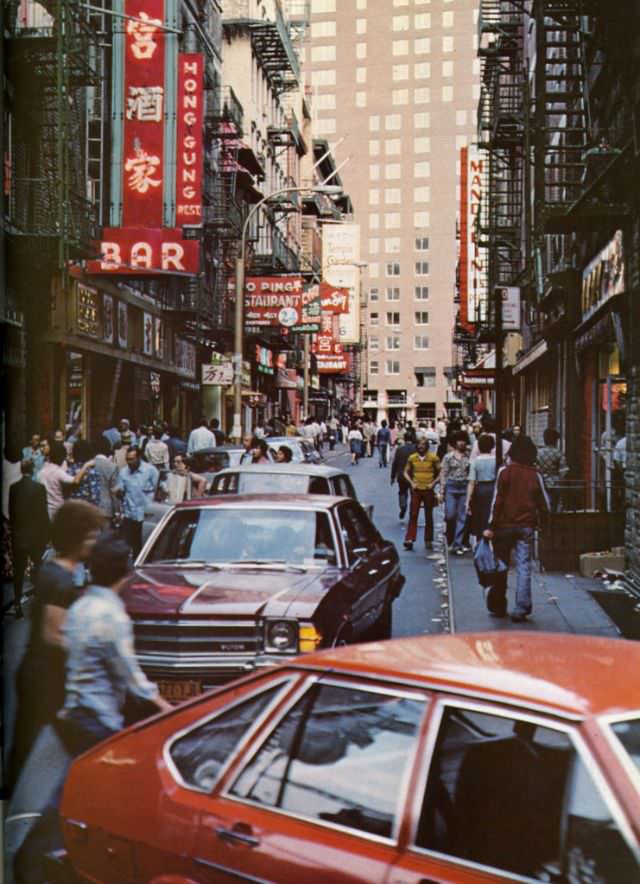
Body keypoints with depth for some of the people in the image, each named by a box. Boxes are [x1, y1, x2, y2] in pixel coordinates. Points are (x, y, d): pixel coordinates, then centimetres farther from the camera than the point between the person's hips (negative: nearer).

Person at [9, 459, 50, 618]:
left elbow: (11, 512, 4)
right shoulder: (39, 488, -13)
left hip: (18, 535, 3)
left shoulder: (13, 488, -3)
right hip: (36, 534, -3)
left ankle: (17, 604, 7)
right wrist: (47, 532, 0)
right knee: (38, 567, 13)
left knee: (18, 571, 8)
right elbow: (43, 512, -10)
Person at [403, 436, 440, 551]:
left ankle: (428, 541, 17)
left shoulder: (433, 458, -4)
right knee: (413, 515, -4)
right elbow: (406, 472, 11)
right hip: (416, 490, 1)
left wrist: (433, 483, -7)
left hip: (428, 490, -1)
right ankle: (409, 540, -5)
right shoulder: (412, 458, 2)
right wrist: (411, 483, -2)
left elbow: (441, 472, 2)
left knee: (428, 516, 9)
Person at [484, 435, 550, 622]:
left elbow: (497, 500, -8)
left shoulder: (505, 471, -6)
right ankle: (521, 608, -6)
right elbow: (544, 504, 2)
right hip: (527, 526, 1)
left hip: (505, 525, -1)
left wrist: (491, 526, -6)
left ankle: (498, 606, 19)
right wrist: (539, 518, 22)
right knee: (524, 567, 2)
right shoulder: (535, 475, -1)